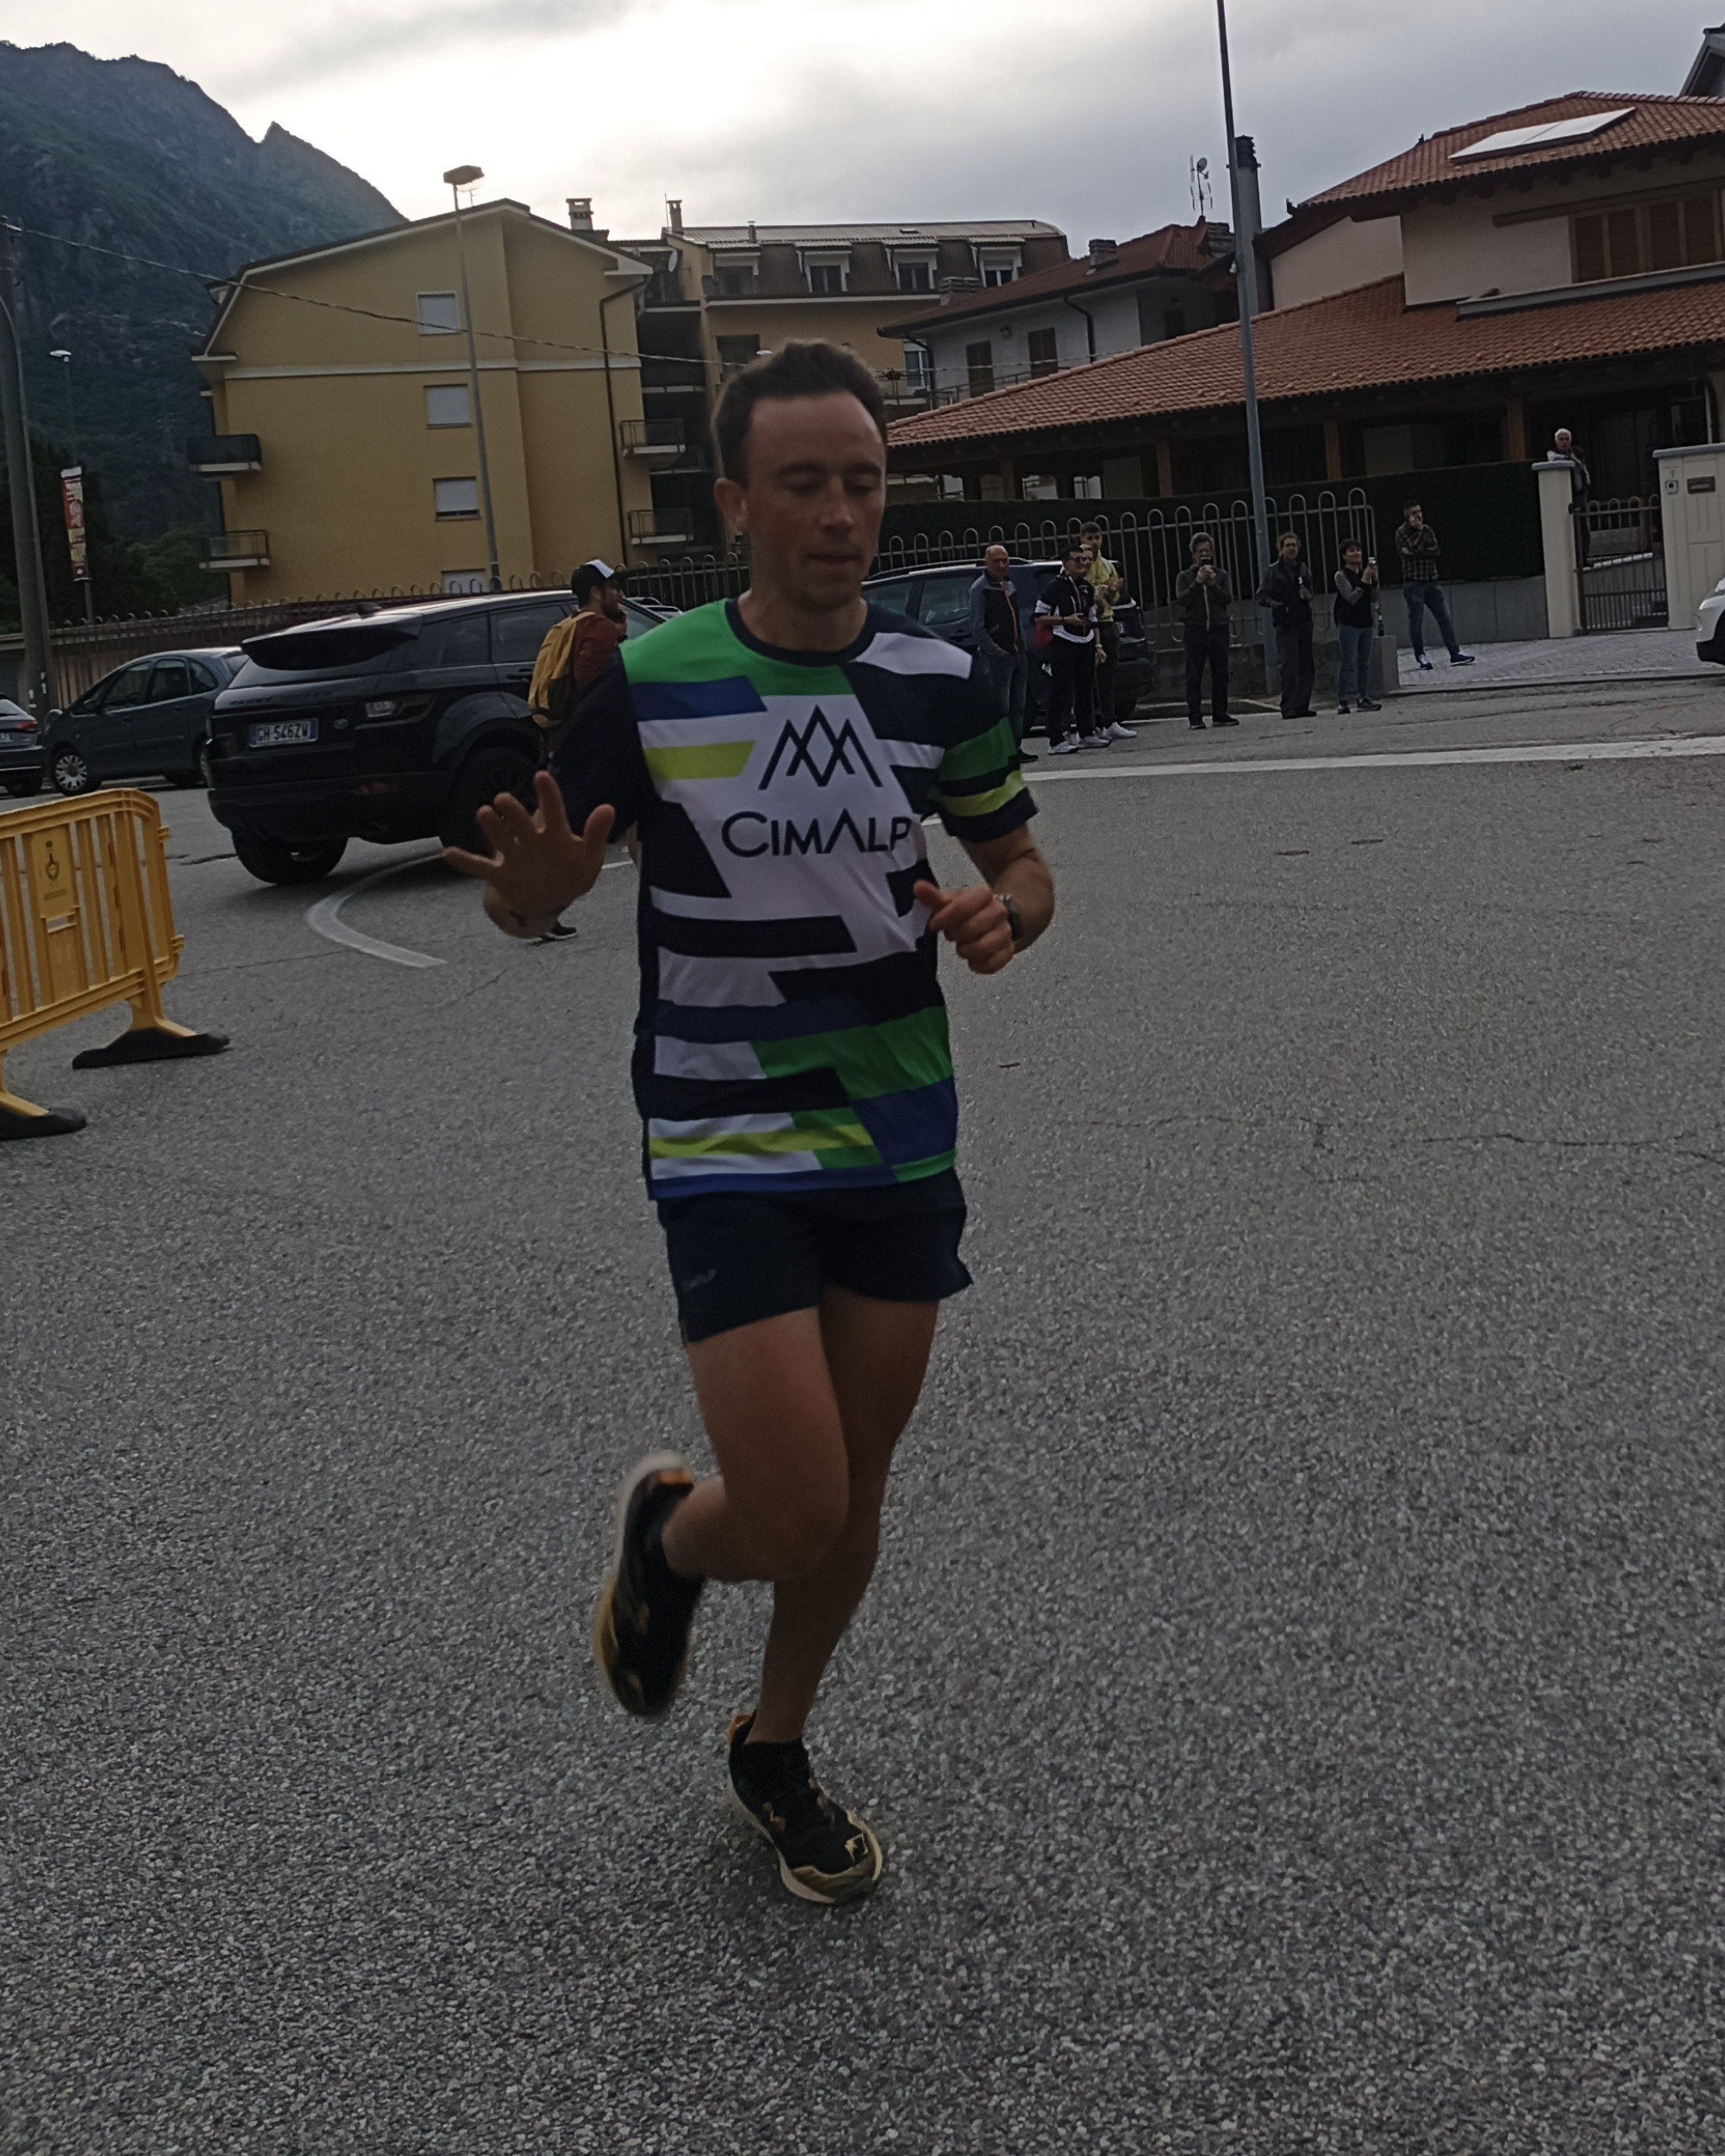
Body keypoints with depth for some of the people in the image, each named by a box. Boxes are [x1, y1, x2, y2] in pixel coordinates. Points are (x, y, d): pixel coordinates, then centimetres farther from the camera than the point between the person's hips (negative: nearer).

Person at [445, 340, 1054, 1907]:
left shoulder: (941, 682, -2)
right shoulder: (647, 682, -11)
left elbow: (1020, 861, 11)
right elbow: (527, 891, -3)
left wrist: (1004, 916, -13)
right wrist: (536, 887, -28)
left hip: (903, 1145, 4)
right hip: (728, 1151, -4)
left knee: (857, 1493, 13)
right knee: (792, 1511, -11)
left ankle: (777, 1751, 39)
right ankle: (665, 1529, 26)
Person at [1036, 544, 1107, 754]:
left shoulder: (1087, 586, 14)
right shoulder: (1054, 587, -7)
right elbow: (1040, 616, -9)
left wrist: (1096, 644, 13)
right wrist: (1066, 620, -16)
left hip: (1085, 643, 7)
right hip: (1063, 644, -7)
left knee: (1086, 690, 12)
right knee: (1061, 693, -8)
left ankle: (1087, 733, 22)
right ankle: (1057, 740, -7)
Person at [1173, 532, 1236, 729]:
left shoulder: (1221, 575, 13)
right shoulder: (1185, 577, 9)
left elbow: (1228, 599, 1)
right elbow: (1181, 600, -6)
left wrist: (1213, 585, -12)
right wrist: (1197, 583, -13)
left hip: (1219, 629, 2)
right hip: (1195, 630, -2)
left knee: (1220, 674, 2)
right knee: (1194, 676, -6)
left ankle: (1220, 715, 8)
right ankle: (1195, 717, -6)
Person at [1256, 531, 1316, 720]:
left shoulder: (1303, 568, 14)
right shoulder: (1273, 571, -1)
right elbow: (1262, 596, -4)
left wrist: (1308, 596, 1)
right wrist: (1278, 605, -21)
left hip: (1304, 621, 5)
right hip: (1285, 624, -5)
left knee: (1307, 666, 5)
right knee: (1290, 666, -12)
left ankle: (1302, 705, 11)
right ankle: (1289, 707, -10)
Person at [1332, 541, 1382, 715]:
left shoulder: (1365, 572, 12)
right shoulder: (1341, 575, -5)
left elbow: (1374, 599, 7)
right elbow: (1351, 598, -15)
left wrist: (1374, 580, -6)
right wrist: (1364, 580, -19)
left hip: (1366, 622, 6)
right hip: (1349, 624, -6)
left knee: (1364, 663, 6)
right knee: (1348, 663, -8)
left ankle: (1364, 699, 9)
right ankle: (1341, 701, -5)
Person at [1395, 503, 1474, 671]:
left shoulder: (1427, 529, 12)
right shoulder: (1402, 532, -3)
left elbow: (1437, 550, -2)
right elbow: (1415, 547, -19)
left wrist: (1415, 552, -12)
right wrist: (1419, 530, -9)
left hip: (1432, 581, 5)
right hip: (1413, 583, -5)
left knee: (1444, 617, 2)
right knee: (1416, 620, -2)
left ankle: (1454, 653, 3)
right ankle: (1420, 656, 7)